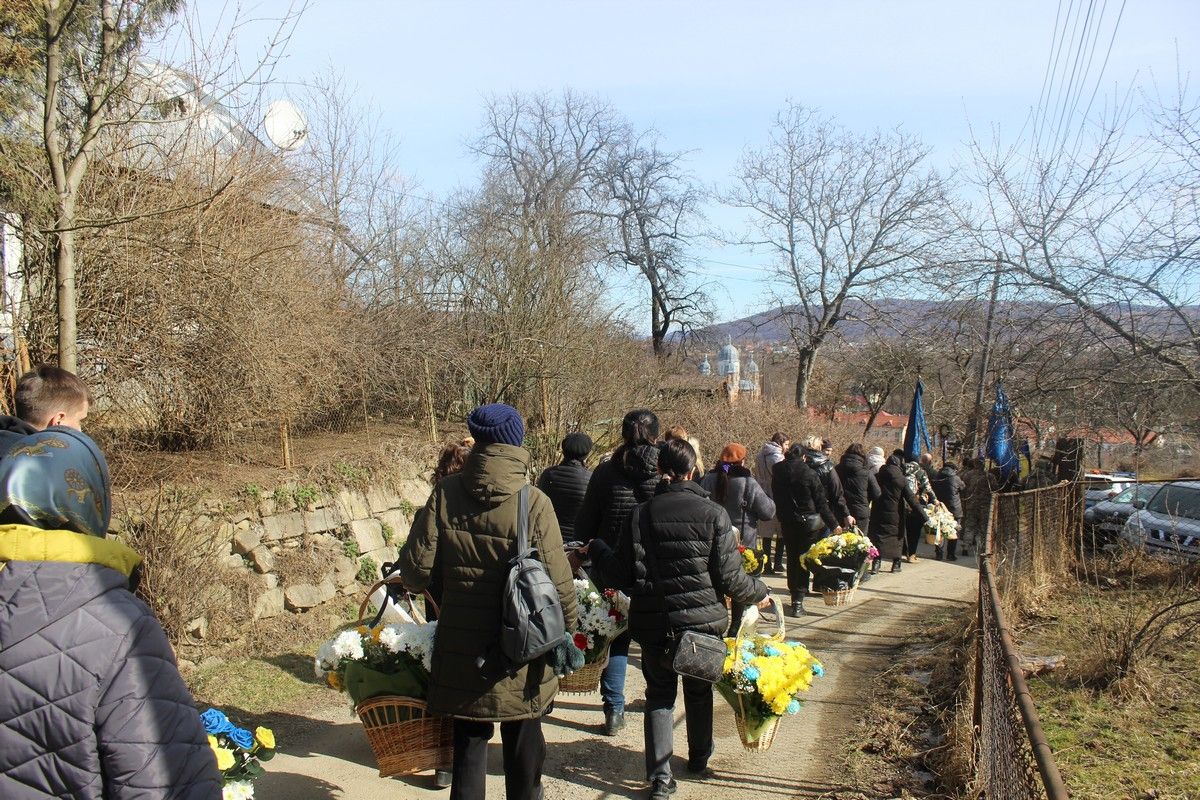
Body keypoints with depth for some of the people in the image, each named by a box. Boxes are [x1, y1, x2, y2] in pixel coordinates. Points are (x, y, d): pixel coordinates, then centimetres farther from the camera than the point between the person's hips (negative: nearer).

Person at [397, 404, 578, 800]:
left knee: (469, 740, 16)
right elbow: (559, 585, -14)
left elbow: (416, 570, -7)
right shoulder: (534, 503, -14)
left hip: (461, 648, 1)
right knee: (523, 744, 17)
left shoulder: (445, 493, -9)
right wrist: (566, 634, 2)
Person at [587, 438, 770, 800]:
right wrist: (759, 592, 9)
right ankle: (699, 759, 40)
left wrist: (596, 550, 15)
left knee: (659, 695, 14)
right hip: (703, 620, 0)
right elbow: (728, 577, -11)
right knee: (699, 690, 22)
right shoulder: (714, 514, -10)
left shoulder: (639, 515, -6)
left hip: (653, 624, 0)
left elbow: (621, 576, -3)